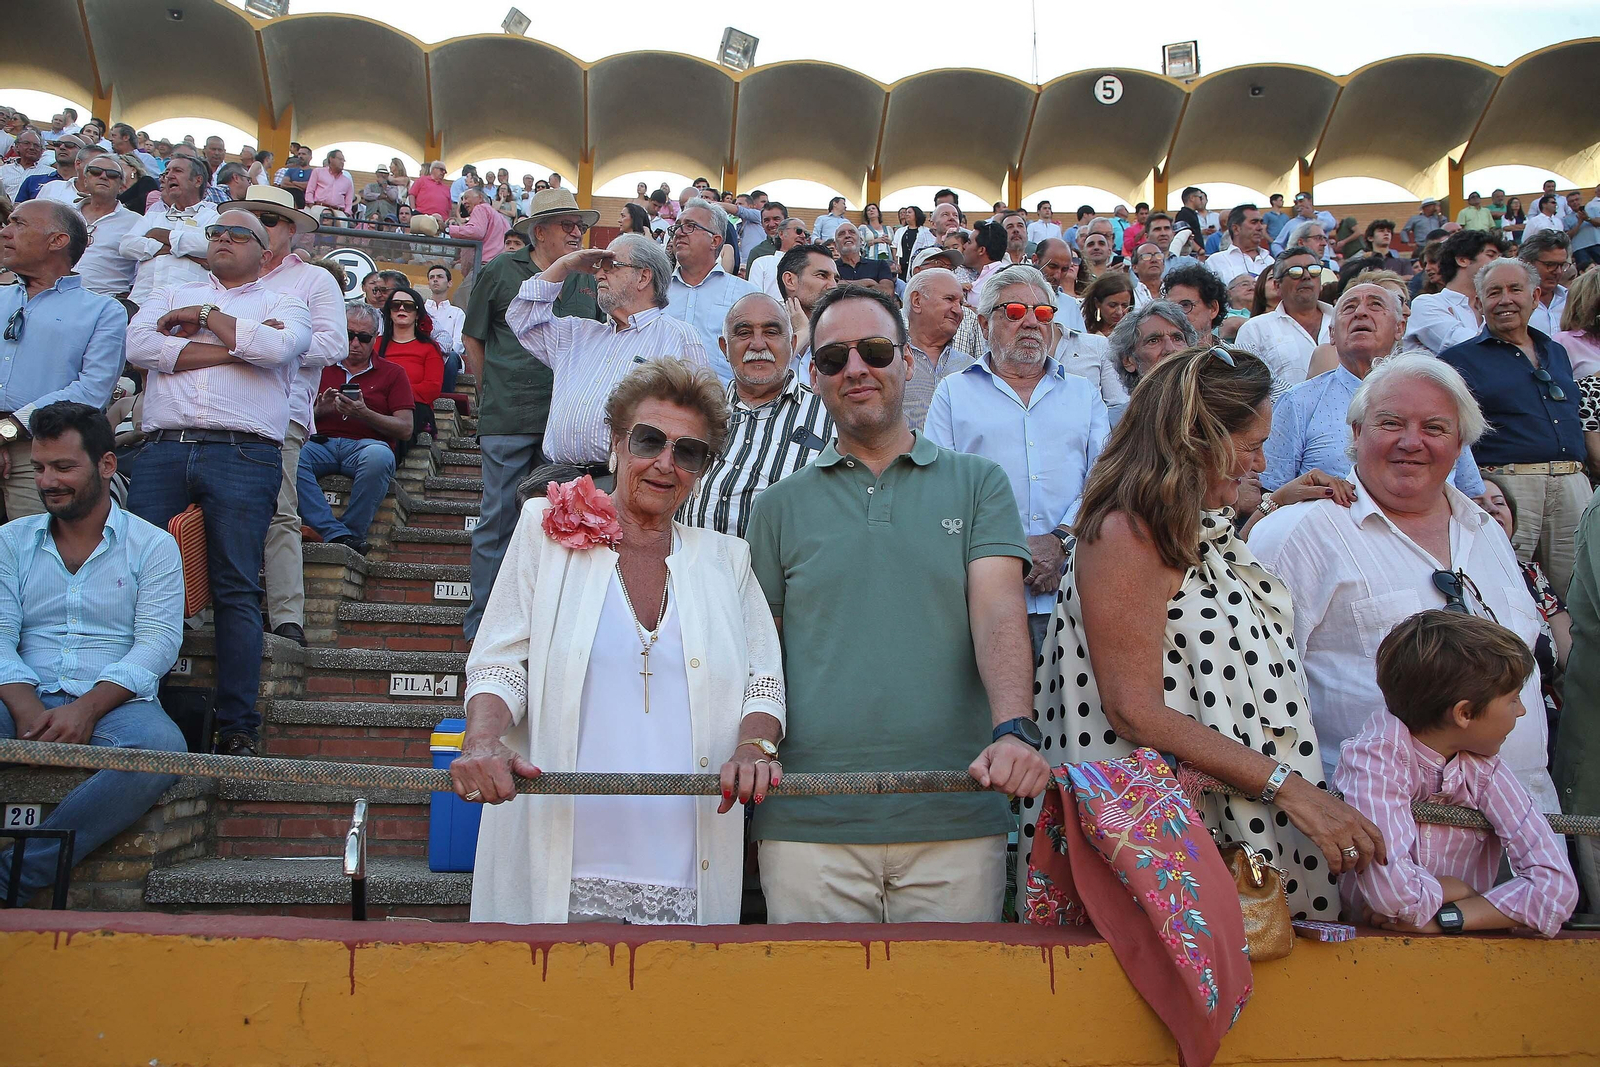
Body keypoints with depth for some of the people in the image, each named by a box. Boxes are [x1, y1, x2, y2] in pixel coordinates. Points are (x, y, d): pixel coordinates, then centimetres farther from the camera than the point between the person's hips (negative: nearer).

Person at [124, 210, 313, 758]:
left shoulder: (283, 305, 18)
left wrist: (206, 315, 3)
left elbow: (277, 348, -7)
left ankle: (238, 727, -5)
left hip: (242, 452, -3)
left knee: (236, 589, -6)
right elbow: (139, 344, 3)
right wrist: (236, 346, -1)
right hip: (162, 450, 3)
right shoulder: (171, 295, 25)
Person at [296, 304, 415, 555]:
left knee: (379, 457, -39)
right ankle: (338, 535, -37)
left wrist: (365, 414, -8)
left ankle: (352, 532, -26)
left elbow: (405, 429, 6)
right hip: (321, 442, 2)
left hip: (367, 444, -2)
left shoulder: (393, 372, 17)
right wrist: (319, 409, -4)